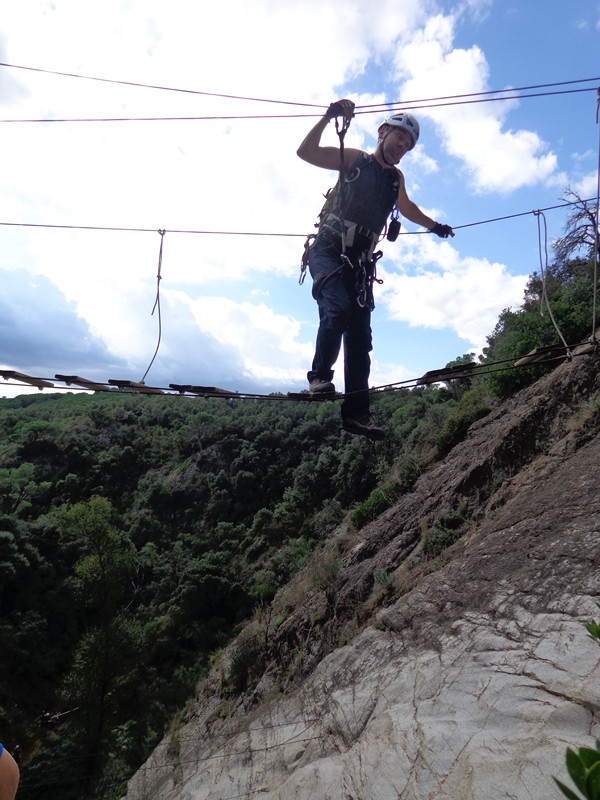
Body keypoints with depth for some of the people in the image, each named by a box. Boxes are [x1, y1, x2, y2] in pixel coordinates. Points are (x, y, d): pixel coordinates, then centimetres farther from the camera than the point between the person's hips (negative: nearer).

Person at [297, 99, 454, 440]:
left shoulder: (396, 178, 21)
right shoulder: (354, 158, 7)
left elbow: (407, 208, 41)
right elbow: (306, 152, -3)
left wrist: (434, 226, 48)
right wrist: (329, 117, -14)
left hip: (360, 262, 5)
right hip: (328, 250, -4)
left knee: (361, 335, -5)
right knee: (338, 307, -33)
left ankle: (357, 411, -6)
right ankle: (320, 375, -17)